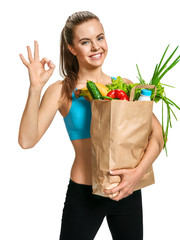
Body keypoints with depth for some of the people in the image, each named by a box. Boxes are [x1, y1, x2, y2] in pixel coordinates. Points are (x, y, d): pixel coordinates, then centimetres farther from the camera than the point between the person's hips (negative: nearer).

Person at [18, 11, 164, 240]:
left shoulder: (124, 86, 2)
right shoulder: (62, 91, -5)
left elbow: (157, 133, -2)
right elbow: (27, 140, -16)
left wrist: (138, 172, -17)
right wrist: (35, 88, -24)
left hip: (128, 191, 3)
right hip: (84, 194, -3)